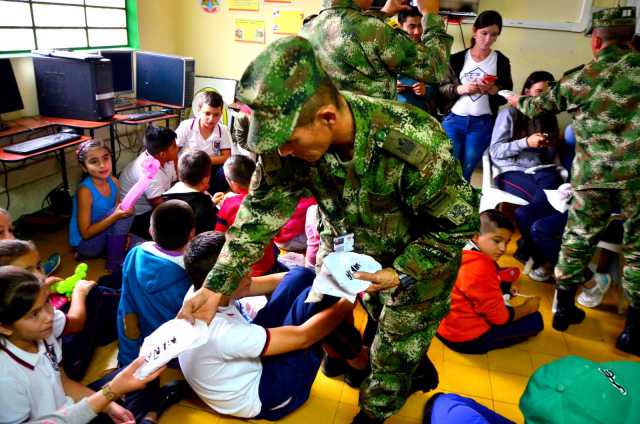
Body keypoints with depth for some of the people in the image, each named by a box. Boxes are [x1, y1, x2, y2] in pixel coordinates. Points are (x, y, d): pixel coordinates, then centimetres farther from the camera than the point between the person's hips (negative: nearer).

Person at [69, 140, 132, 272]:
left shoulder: (114, 182, -7)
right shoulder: (85, 191, -25)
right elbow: (86, 233, -22)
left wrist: (123, 234, -9)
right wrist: (115, 216, -34)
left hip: (105, 237, 6)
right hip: (85, 243, -6)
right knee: (119, 215, -27)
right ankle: (114, 263, -12)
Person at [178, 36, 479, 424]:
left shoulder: (414, 144, -39)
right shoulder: (291, 139, -25)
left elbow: (459, 220, -23)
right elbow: (261, 212, -16)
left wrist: (403, 274, -27)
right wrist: (217, 287, -20)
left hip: (419, 261, -4)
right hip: (349, 252, 5)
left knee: (393, 354, 12)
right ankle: (415, 367, 55)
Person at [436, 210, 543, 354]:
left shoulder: (465, 253, -1)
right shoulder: (480, 271, -30)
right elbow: (500, 318, -19)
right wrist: (527, 308, -1)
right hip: (467, 338, -9)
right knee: (534, 320, -1)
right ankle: (481, 346, 1)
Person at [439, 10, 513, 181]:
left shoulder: (501, 61, 8)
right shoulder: (457, 59, 6)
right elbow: (442, 89, 3)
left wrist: (493, 90, -13)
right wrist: (460, 89, -15)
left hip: (482, 124, 0)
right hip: (453, 120, 0)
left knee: (466, 172, -2)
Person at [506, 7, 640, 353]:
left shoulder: (580, 78, 5)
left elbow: (540, 105, 20)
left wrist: (518, 101, 39)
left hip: (592, 174, 2)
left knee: (578, 238, 14)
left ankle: (564, 309, 26)